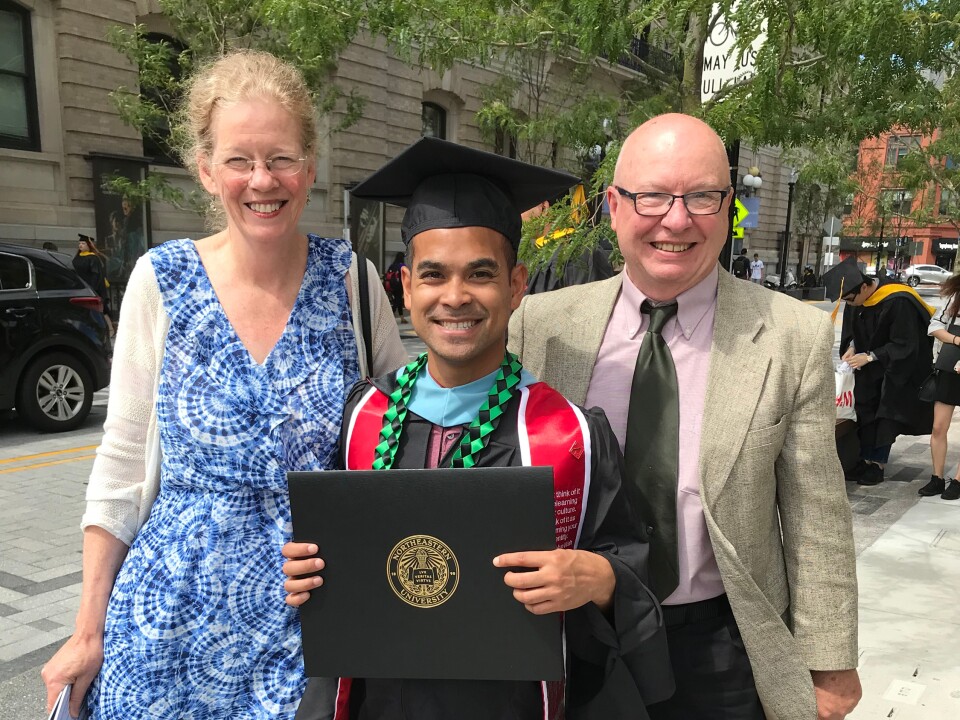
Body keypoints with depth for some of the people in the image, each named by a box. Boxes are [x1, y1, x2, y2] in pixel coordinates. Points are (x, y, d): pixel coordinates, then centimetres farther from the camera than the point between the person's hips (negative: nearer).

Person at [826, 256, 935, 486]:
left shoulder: (898, 302, -29)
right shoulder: (856, 299, -9)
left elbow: (904, 345, -23)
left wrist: (869, 356, -24)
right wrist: (851, 348, -9)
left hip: (898, 366, -6)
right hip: (870, 367, 6)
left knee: (886, 416, -3)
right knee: (865, 411, 5)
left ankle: (877, 465, 5)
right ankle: (865, 459, 12)